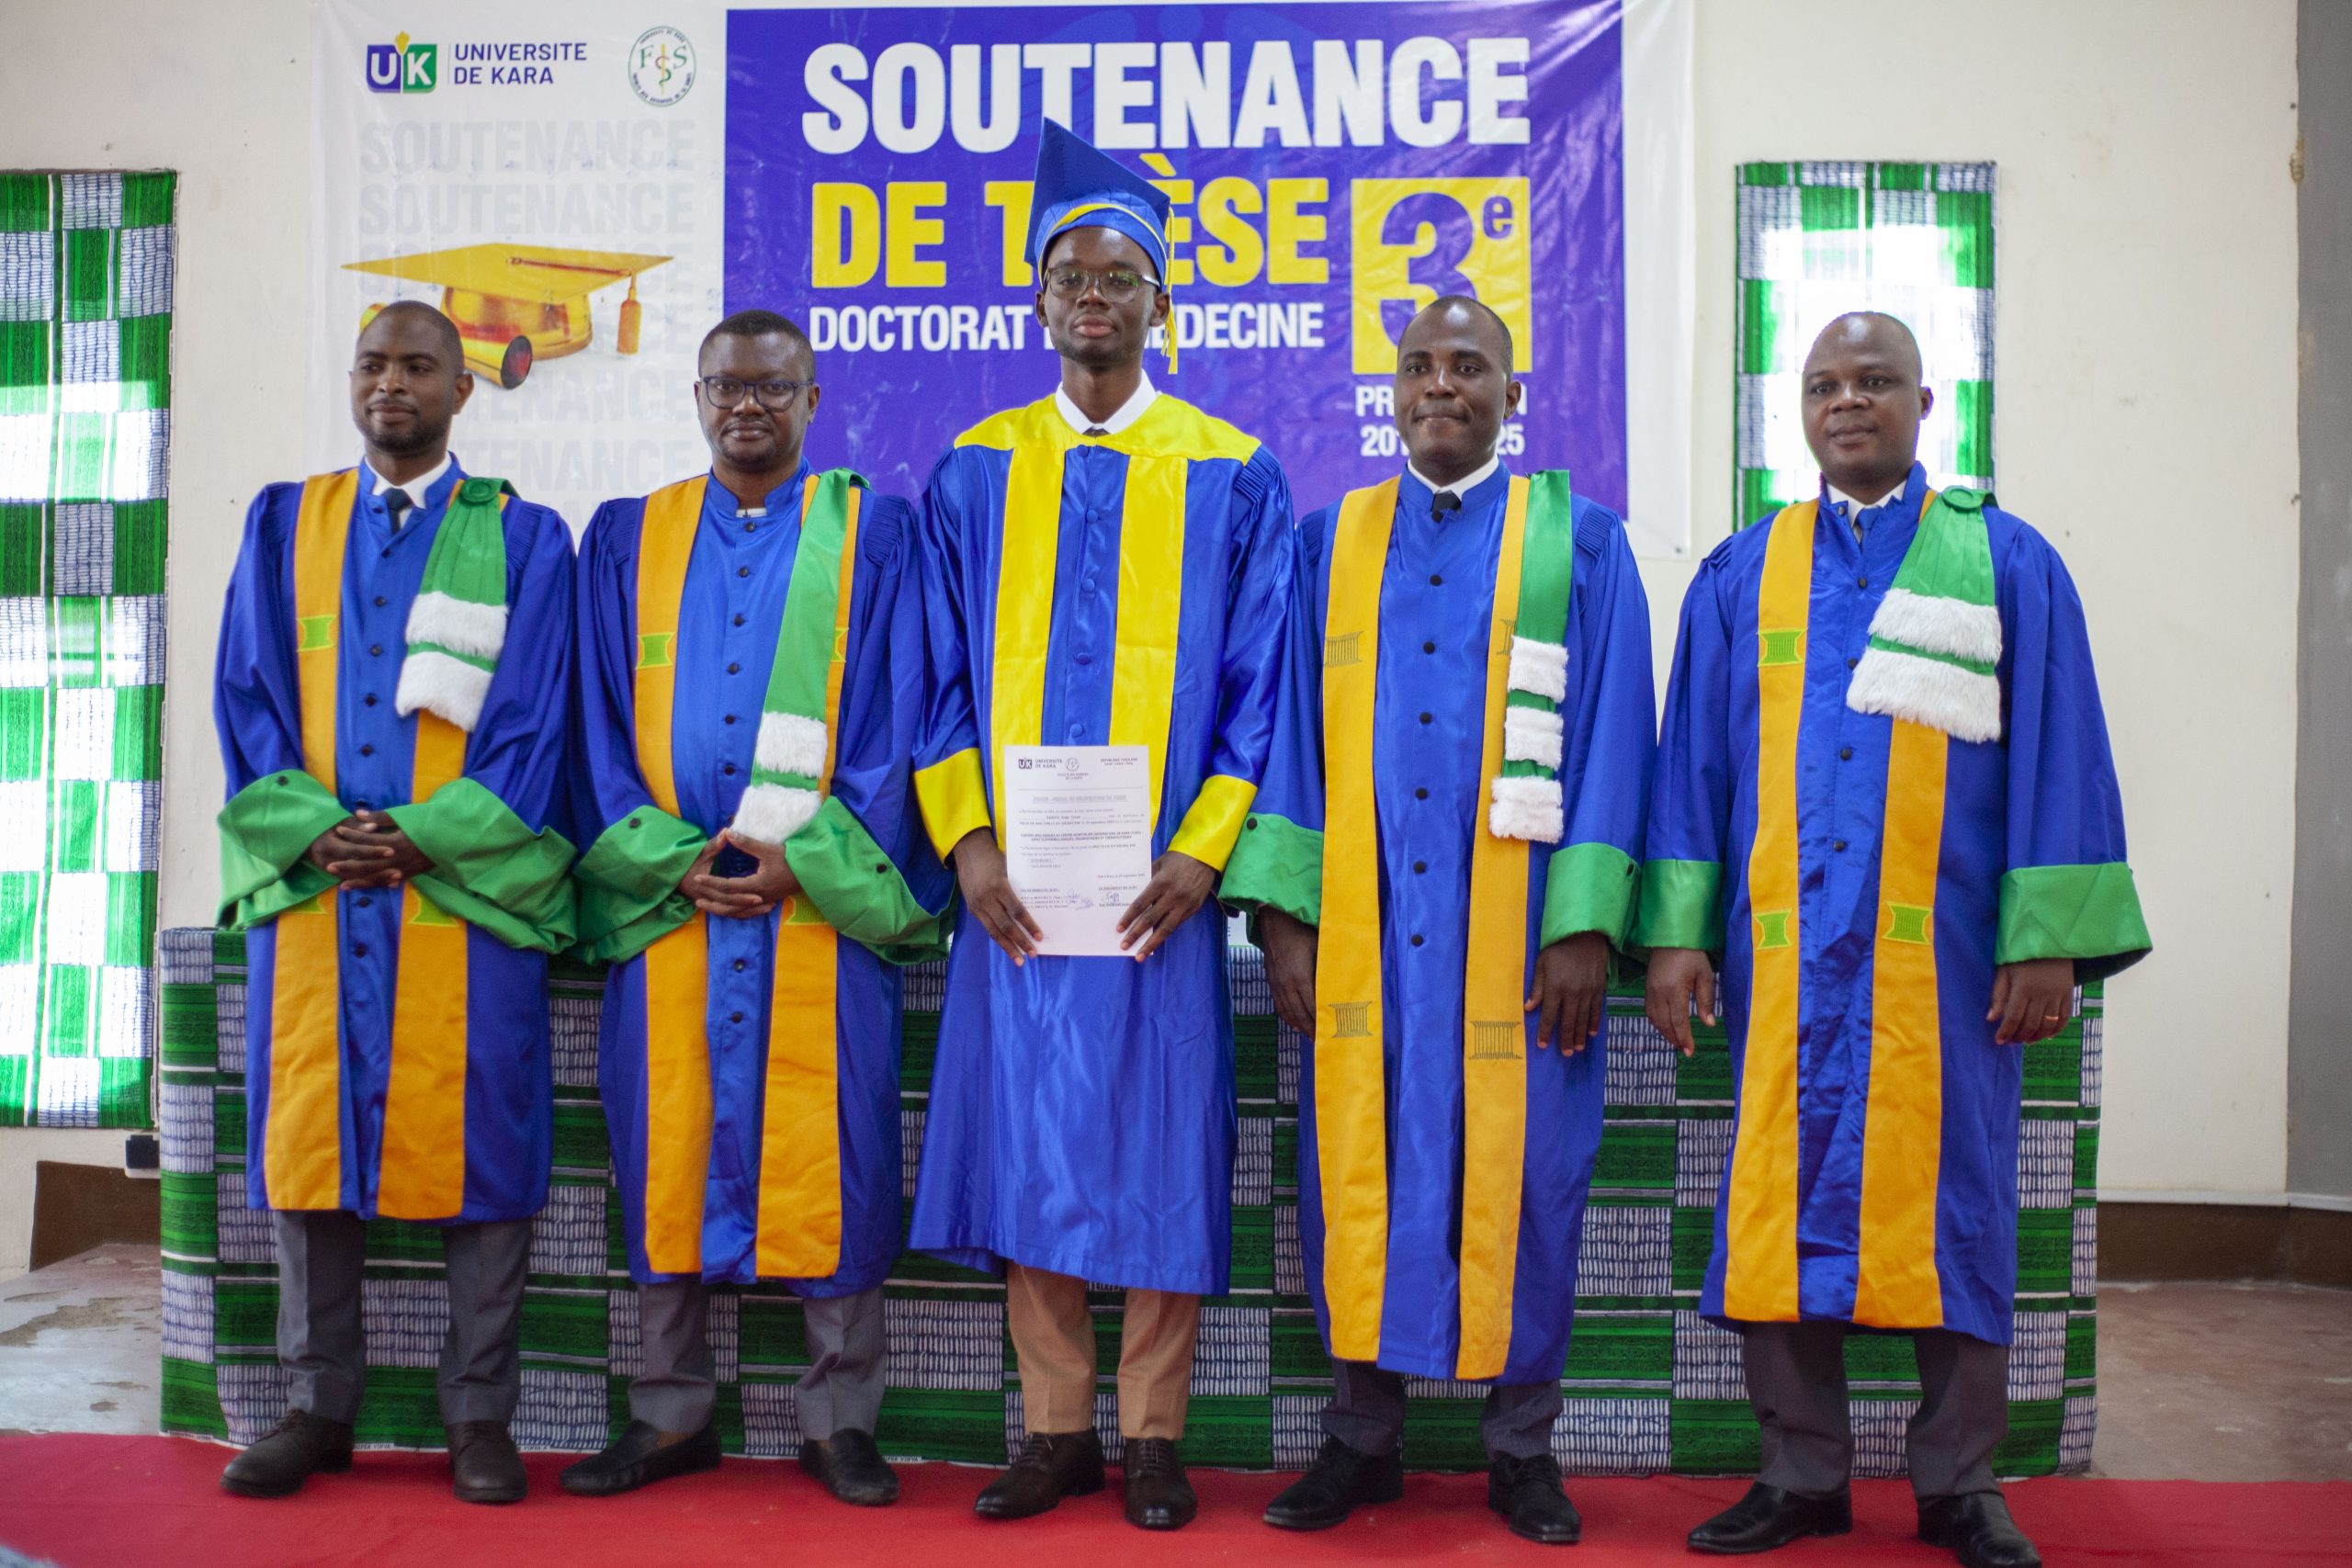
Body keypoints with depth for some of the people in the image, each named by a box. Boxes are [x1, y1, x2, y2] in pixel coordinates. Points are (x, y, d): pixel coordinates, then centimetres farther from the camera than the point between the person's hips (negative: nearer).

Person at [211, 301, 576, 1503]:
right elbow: (248, 697, 8)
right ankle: (317, 1407, 17)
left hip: (467, 891, -2)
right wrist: (314, 828, -8)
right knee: (309, 1132, 5)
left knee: (476, 1138, -2)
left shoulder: (522, 538, 6)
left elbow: (531, 720, -1)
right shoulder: (283, 525, 15)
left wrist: (423, 837, -12)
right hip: (310, 879, 3)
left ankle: (479, 1415, 9)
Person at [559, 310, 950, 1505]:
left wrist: (804, 859, -10)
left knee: (826, 1156, 0)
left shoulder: (871, 532, 7)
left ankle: (839, 1419, 12)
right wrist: (668, 859, -6)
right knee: (669, 1151, 6)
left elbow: (891, 722, 0)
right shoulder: (627, 538, 13)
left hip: (820, 904, -2)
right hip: (668, 900, 2)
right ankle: (671, 1414, 19)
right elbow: (603, 727, 8)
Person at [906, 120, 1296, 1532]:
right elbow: (940, 676, 8)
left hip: (1159, 886, -2)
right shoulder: (977, 472, 9)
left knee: (1162, 1156, 3)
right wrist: (965, 840, -5)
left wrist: (1203, 849, -10)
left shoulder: (1233, 477, 4)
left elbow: (1257, 685, 1)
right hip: (1011, 885, 2)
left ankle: (1153, 1434, 18)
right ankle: (1057, 1427, 21)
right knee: (1024, 1150, 7)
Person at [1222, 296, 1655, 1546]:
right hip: (1363, 927, 2)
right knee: (1358, 1168, 6)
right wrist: (1284, 908, -2)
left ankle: (1522, 1444, 20)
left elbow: (1612, 737, -1)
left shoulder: (1581, 541, 5)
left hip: (1513, 929, -2)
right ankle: (1361, 1434, 21)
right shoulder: (1330, 541, 11)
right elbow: (1291, 733, 7)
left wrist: (1585, 923, -9)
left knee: (1517, 1174, 4)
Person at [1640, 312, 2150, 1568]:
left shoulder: (2007, 562, 6)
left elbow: (2055, 762, 2)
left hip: (1943, 954, -1)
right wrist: (1677, 932, 0)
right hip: (1784, 956, 2)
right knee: (1783, 1199, 3)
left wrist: (2049, 943, -5)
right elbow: (1692, 762, 8)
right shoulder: (1740, 576, 11)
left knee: (1945, 1200, 4)